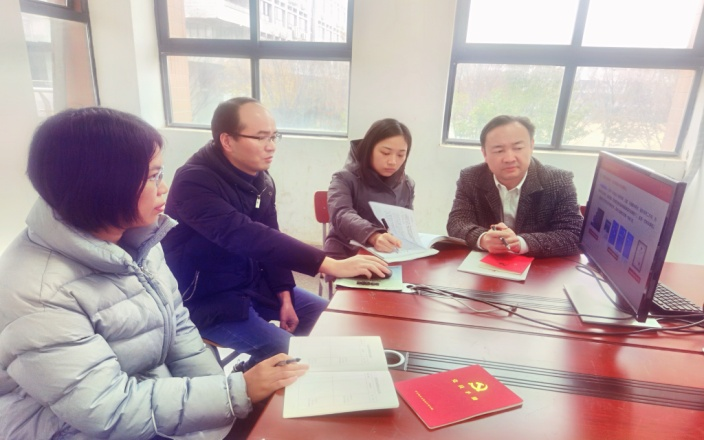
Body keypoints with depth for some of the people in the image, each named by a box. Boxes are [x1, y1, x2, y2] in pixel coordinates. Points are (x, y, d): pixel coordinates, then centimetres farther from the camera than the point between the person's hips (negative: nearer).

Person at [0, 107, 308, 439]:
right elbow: (108, 412, -25)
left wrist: (223, 394, -7)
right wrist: (238, 391, -25)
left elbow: (178, 326, 2)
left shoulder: (135, 237, -5)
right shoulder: (35, 293, -27)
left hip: (156, 398, 6)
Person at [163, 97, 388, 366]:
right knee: (283, 350, -22)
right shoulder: (194, 182, -26)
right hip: (205, 299, -7)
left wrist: (285, 296, -5)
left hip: (253, 283, 8)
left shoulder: (262, 180, -1)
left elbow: (269, 240, 6)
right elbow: (246, 237, -40)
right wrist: (331, 265, -44)